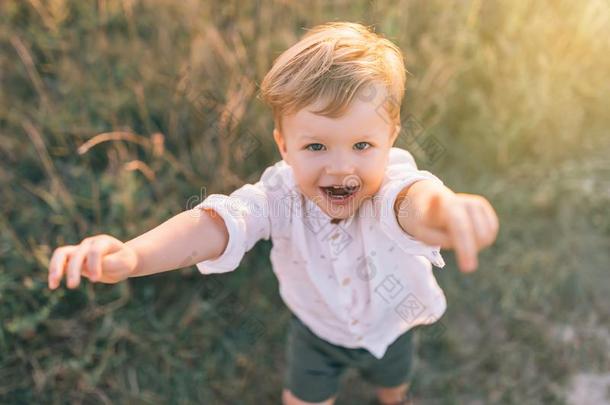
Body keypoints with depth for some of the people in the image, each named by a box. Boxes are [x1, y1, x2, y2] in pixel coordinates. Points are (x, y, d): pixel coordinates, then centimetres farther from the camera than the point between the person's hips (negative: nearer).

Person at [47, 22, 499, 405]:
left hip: (389, 325, 1)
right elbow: (217, 223, -51)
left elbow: (412, 198, -64)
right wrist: (130, 255, -72)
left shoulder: (392, 182, -39)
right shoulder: (281, 194, -34)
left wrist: (440, 207, -91)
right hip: (316, 327, 0)